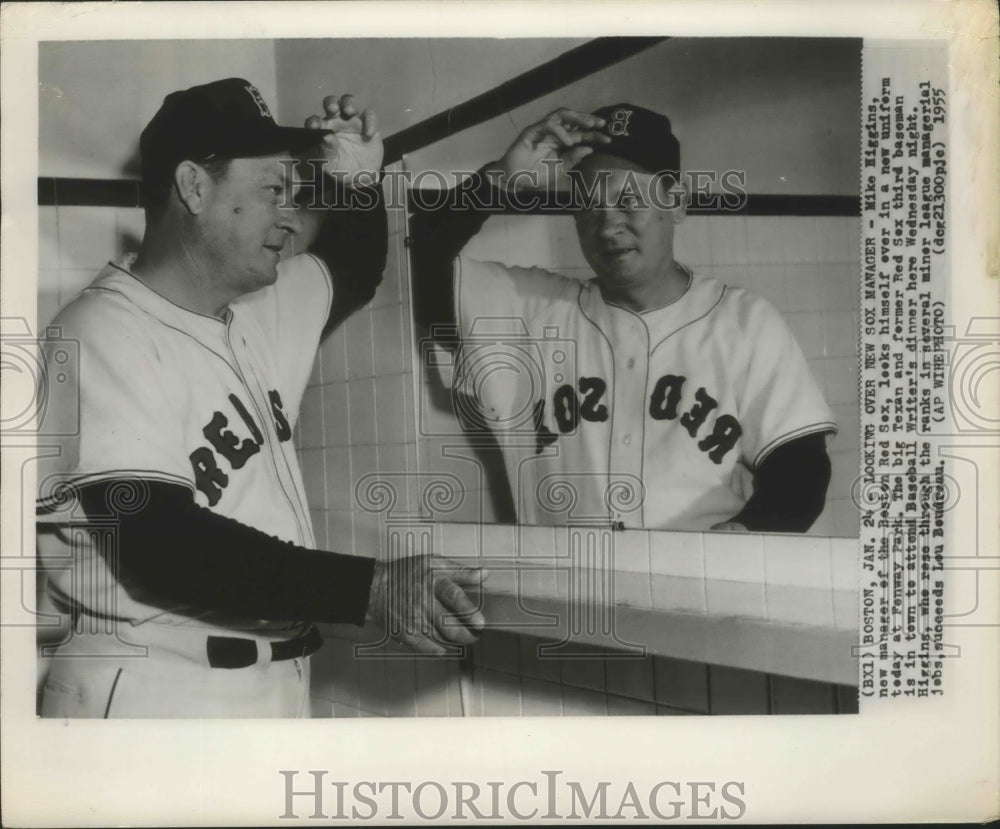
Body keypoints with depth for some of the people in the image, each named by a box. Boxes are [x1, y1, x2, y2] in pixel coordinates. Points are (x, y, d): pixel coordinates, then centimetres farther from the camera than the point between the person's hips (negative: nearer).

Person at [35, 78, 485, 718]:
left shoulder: (261, 308, 9)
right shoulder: (102, 337, -15)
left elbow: (354, 272, 27)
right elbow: (161, 549, -24)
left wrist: (359, 182, 6)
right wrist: (372, 588, -30)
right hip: (153, 696, -7)